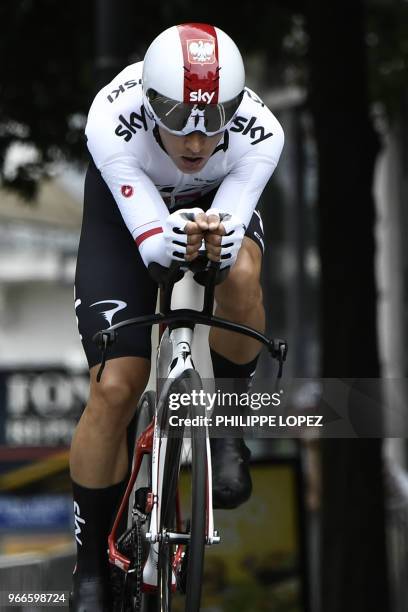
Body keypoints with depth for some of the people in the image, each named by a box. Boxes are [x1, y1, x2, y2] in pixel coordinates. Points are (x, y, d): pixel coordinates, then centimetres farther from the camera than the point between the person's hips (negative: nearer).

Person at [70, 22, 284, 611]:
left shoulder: (260, 134, -35)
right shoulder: (112, 122, -39)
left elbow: (228, 241, -34)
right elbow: (152, 244, -39)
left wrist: (217, 238, -59)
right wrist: (176, 239, -62)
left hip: (221, 200, 1)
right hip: (127, 207, -1)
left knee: (240, 276, -36)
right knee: (114, 388, -13)